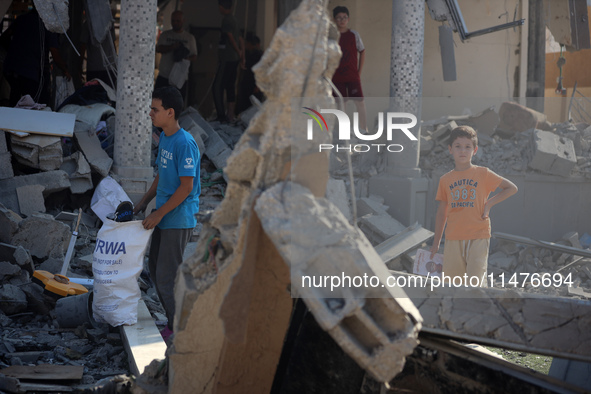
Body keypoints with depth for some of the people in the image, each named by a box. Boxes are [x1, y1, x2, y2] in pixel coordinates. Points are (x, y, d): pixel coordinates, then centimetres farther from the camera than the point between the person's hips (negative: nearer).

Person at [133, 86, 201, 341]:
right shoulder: (164, 138, 9)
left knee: (167, 277, -5)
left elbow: (186, 187, -22)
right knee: (155, 270, 15)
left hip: (178, 219, -10)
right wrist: (143, 203, 14)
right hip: (163, 217, 10)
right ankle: (175, 322, 26)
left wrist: (159, 214, -19)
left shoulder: (185, 144, -21)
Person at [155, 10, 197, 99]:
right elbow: (158, 49, -3)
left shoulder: (189, 37, 9)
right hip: (163, 76, 1)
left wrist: (187, 58, -16)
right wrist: (172, 47, -19)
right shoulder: (165, 35, 11)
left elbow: (194, 56, 7)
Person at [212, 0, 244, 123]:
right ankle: (231, 115, 14)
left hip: (226, 60, -10)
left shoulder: (226, 20, -13)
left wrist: (238, 52, 0)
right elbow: (240, 40, 17)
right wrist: (242, 57, 16)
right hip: (234, 60, 10)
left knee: (217, 87, -9)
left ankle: (221, 115, -14)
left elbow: (231, 38, -15)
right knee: (230, 87, 13)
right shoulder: (234, 21, 16)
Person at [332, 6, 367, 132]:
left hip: (352, 76, -1)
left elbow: (362, 52, 10)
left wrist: (359, 72, 5)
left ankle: (364, 130, -5)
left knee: (360, 103, -9)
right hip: (337, 77, 1)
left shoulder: (354, 35, 1)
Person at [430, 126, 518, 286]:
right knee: (453, 280, 5)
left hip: (478, 237, -3)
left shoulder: (483, 174, 2)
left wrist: (490, 203, -4)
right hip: (453, 238, 3)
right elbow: (441, 213, 14)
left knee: (476, 282, -10)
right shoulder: (445, 180, 9)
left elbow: (512, 188, 6)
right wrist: (436, 242, 14)